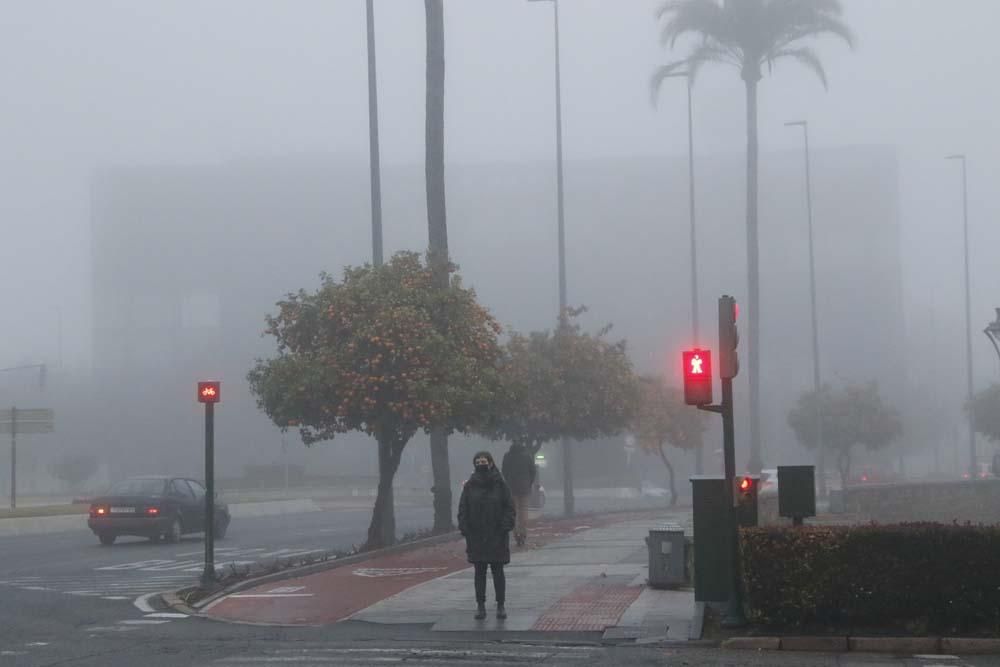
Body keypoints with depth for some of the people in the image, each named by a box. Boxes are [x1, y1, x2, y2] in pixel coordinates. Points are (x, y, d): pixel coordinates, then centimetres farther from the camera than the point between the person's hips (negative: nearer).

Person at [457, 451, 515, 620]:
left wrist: (505, 528, -10)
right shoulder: (470, 486, 3)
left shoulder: (500, 484, -1)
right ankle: (480, 606, 10)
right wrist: (465, 530, -5)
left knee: (498, 571, 5)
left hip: (497, 536, -1)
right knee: (479, 572, 6)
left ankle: (500, 605, 11)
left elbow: (509, 508, -1)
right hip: (476, 536, 1)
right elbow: (463, 510, 5)